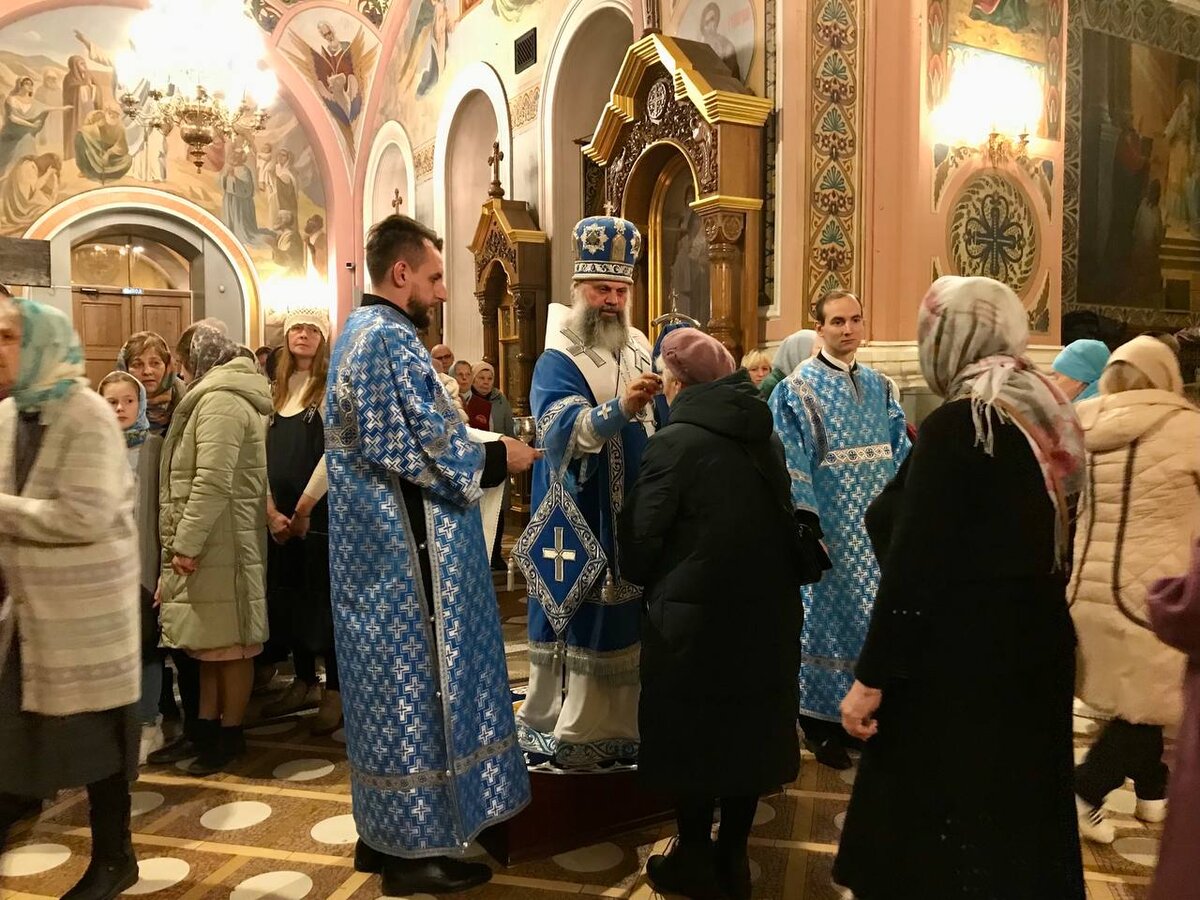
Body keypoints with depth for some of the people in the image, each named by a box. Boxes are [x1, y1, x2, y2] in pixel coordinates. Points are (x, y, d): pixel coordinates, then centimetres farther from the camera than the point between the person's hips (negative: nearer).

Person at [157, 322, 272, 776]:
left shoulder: (219, 401, -14)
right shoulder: (225, 396, 19)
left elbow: (212, 482, -23)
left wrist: (186, 543, -20)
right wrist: (184, 541, 19)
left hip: (221, 544, -10)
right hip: (214, 542, 10)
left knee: (228, 641, 0)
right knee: (212, 640, 14)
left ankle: (229, 735, 10)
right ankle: (207, 727, 23)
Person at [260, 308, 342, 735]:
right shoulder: (277, 390, 13)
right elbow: (263, 451, 8)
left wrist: (304, 508, -14)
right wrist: (271, 509, -4)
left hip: (322, 512, -6)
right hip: (280, 516, 6)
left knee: (325, 599, -1)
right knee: (289, 598, 12)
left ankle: (334, 692, 8)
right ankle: (303, 682, 25)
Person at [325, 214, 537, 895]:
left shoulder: (365, 332, 16)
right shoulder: (388, 339, -16)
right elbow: (412, 454, -22)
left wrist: (472, 445, 14)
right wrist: (497, 459, -11)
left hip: (385, 547, 10)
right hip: (407, 552, -10)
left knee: (393, 683, 16)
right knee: (415, 684, 0)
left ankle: (385, 830, 28)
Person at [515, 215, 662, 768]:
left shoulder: (639, 351, 10)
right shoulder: (557, 361, -10)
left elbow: (660, 426, 16)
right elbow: (562, 431, -29)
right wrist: (620, 407, -42)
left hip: (632, 517, 6)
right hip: (578, 521, -6)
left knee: (624, 621, 12)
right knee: (576, 623, 2)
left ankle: (618, 726, 26)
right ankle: (561, 733, 15)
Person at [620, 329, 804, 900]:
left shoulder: (674, 442, -16)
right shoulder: (763, 433, 4)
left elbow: (640, 538, -11)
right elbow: (778, 519, 12)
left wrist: (641, 577, 10)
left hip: (695, 612, -6)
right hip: (766, 607, 6)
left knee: (693, 734, 11)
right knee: (749, 725, 17)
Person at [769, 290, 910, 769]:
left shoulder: (878, 385, 11)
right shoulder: (798, 387, -7)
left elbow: (898, 450, 12)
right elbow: (790, 460, -13)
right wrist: (805, 520, -19)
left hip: (876, 522, 6)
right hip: (830, 523, -6)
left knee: (874, 614, 11)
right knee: (830, 613, 0)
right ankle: (822, 723, 12)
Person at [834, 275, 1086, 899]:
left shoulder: (955, 426, -18)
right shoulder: (1047, 417, 6)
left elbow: (914, 570, -22)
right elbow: (1043, 546, 14)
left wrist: (871, 678, -16)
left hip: (959, 669, -8)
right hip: (1034, 650, 8)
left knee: (934, 843, 6)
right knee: (1016, 825, 21)